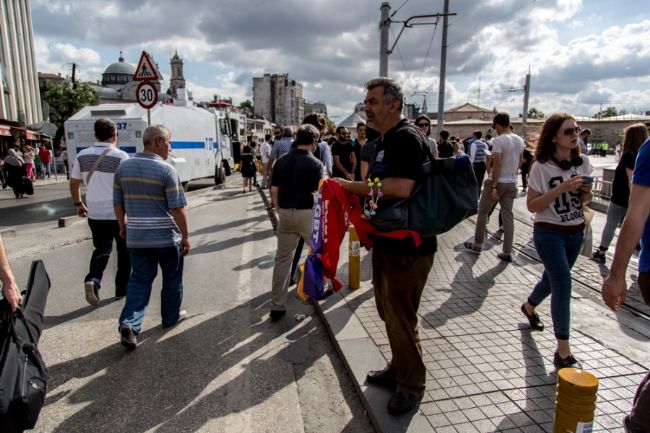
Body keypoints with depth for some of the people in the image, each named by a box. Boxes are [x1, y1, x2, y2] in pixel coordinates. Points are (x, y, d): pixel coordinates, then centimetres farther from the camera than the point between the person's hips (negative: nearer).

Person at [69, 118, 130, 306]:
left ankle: (92, 280, -7)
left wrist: (78, 204, 22)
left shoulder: (82, 156, 4)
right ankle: (122, 288, 18)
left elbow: (74, 183, 10)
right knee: (124, 250, 12)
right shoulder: (121, 156, -11)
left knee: (102, 248, 16)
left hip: (95, 213, 4)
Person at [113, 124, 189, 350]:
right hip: (167, 238, -4)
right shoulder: (167, 170, -14)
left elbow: (118, 203, 8)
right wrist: (185, 236, -7)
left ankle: (129, 323, -2)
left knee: (140, 280, 13)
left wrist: (123, 226, 22)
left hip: (136, 238, 4)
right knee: (172, 279, 16)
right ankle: (171, 316, 31)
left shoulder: (123, 167, 2)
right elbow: (177, 208, -16)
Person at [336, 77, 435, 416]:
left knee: (401, 317, 2)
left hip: (409, 246, -10)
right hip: (387, 242, 10)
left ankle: (411, 385, 22)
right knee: (388, 311, 19)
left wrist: (351, 186, -22)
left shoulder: (407, 137, -16)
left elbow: (401, 188, -30)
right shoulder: (384, 141, 15)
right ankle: (398, 369, 38)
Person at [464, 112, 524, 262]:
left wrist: (493, 186, -18)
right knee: (508, 216, 8)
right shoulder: (520, 140, 8)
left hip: (498, 182, -6)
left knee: (482, 212, 10)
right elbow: (519, 162, 17)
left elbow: (497, 164, -19)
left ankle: (477, 245, 19)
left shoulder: (498, 140, -15)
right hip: (512, 183, 6)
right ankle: (507, 252, 10)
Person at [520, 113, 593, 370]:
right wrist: (561, 188, -23)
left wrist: (586, 192, -10)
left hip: (575, 232, 6)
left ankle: (529, 307, 50)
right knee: (563, 285, -11)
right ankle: (563, 353, -3)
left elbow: (584, 201, 13)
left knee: (553, 279, 20)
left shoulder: (582, 162, 3)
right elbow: (532, 205, -14)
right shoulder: (542, 167, -13)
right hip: (549, 233, -6)